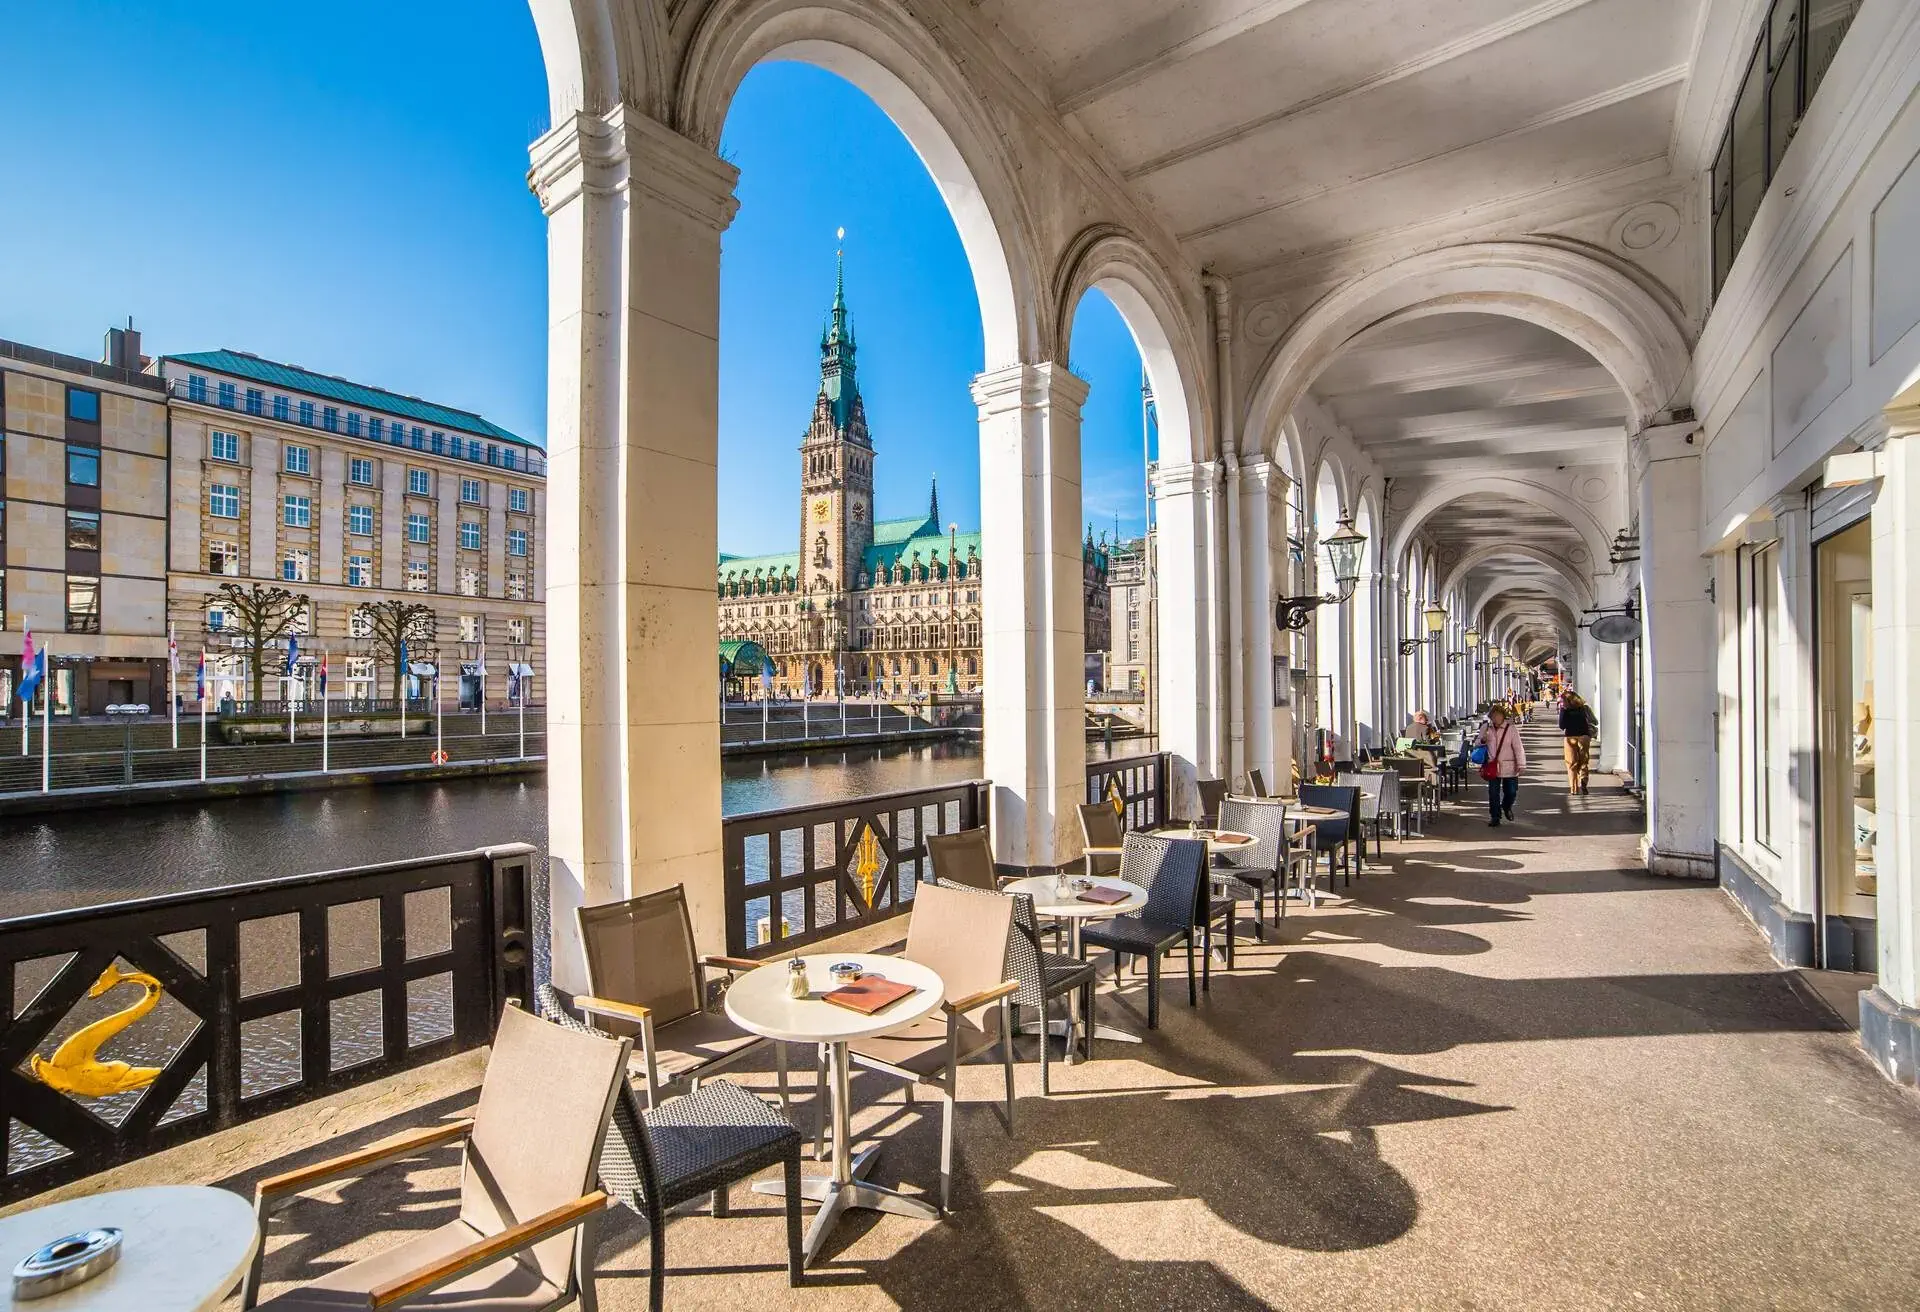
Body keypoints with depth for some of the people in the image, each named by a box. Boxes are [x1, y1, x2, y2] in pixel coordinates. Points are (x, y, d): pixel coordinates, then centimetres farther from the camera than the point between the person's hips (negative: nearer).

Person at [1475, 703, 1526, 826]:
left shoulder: (1511, 729, -8)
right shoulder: (1486, 729, 2)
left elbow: (1518, 748, -10)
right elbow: (1477, 745, 13)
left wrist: (1521, 765, -16)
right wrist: (1482, 741, -10)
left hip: (1509, 768, -2)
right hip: (1492, 767, 2)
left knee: (1511, 792, 7)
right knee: (1493, 793, 4)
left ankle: (1506, 807, 39)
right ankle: (1495, 817, 16)